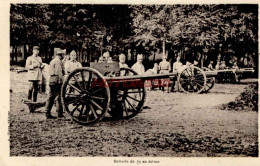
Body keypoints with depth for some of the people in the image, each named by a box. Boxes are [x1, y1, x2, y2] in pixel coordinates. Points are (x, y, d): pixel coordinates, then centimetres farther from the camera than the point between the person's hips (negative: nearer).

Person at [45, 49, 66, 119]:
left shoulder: (52, 61, 21)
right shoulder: (58, 61, -10)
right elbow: (58, 72, -17)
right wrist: (61, 81, -17)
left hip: (51, 80, 9)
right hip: (56, 80, -9)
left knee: (50, 97, 9)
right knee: (58, 97, -4)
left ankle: (48, 113, 10)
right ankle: (60, 113, 1)